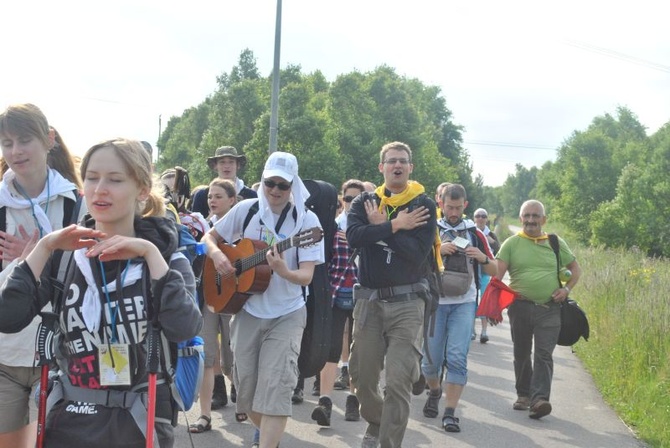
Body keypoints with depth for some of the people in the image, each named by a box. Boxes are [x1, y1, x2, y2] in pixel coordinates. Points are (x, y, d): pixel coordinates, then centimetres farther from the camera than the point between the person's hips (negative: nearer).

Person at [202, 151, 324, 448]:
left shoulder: (307, 220, -10)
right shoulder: (247, 210, -2)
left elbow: (307, 276, -15)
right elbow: (210, 237, 10)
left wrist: (284, 271, -36)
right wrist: (216, 255, -12)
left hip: (286, 315, -3)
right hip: (248, 312, 3)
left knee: (275, 386, -16)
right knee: (246, 385, 8)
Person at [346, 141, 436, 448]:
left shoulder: (423, 205, 1)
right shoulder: (364, 202, 9)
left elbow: (418, 253, -13)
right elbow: (353, 236, -12)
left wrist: (380, 227, -8)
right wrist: (395, 225, -14)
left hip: (406, 301, -3)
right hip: (369, 299, 3)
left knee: (399, 380, -9)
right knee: (361, 376, 10)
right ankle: (376, 422, 37)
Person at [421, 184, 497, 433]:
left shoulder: (474, 233, 10)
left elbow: (493, 271, 14)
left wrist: (482, 257, -7)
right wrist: (436, 250, -17)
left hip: (464, 303, 0)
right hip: (435, 301, 0)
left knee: (457, 357, -10)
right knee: (431, 357, 3)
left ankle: (450, 413, -7)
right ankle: (434, 392, 34)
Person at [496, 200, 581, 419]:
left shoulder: (556, 243, 8)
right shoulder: (511, 244, 3)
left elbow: (576, 268, 18)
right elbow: (497, 273, -6)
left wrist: (567, 289, 0)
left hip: (549, 309, -1)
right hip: (520, 308, 1)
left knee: (544, 355, -12)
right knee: (521, 354, 13)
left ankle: (539, 399, -19)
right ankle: (523, 395, 29)